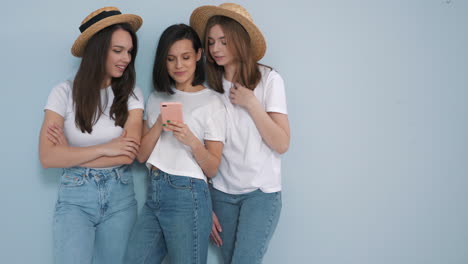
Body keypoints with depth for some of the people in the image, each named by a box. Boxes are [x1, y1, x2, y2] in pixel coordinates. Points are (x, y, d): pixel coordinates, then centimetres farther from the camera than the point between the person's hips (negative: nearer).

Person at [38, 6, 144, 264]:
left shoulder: (132, 95, -3)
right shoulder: (64, 93, -7)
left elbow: (129, 154, -13)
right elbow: (48, 157, -15)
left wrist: (71, 153, -11)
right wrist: (105, 148, -16)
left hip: (120, 197, 2)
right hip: (75, 197, -2)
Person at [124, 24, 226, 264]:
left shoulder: (212, 102, -3)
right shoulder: (156, 99, 13)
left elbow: (212, 169, -5)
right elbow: (141, 155, 7)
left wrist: (192, 141, -23)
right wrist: (159, 124, -10)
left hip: (187, 196, -5)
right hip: (154, 193, 5)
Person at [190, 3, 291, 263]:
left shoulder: (268, 79, -7)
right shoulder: (212, 86, 3)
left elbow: (282, 144, -10)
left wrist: (251, 103, -15)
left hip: (261, 192, -3)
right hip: (221, 193, 4)